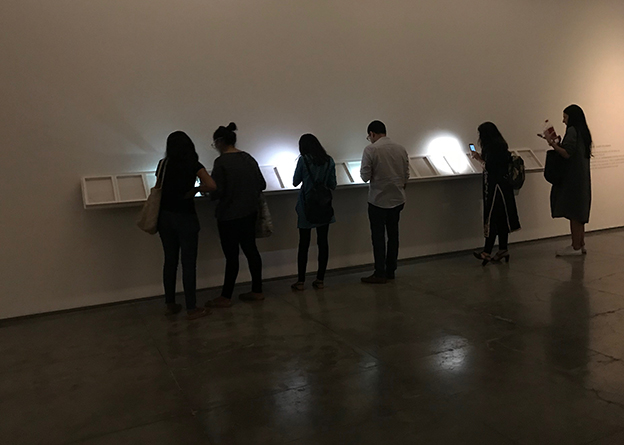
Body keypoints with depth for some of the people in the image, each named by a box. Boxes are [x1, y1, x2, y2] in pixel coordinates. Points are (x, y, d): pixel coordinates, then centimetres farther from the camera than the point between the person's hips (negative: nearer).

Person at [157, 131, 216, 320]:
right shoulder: (194, 165, -8)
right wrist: (195, 189, -3)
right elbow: (212, 186, -20)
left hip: (165, 217, 5)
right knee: (188, 262, 1)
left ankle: (170, 304, 23)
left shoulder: (163, 164, 4)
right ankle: (191, 309, 6)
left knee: (170, 260, 14)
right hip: (185, 218, -5)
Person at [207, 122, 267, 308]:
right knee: (250, 250, 14)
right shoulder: (249, 158, 6)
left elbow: (216, 192, -17)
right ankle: (257, 291, 23)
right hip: (249, 213, 7)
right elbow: (262, 184, 10)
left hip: (229, 216, -7)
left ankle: (226, 297, 12)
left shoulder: (221, 162, -16)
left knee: (231, 255, 0)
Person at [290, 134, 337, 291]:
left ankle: (301, 281, 9)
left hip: (307, 207, -3)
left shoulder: (303, 160, -8)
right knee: (323, 241, 9)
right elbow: (333, 186, 5)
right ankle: (320, 280, 14)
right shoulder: (329, 161, 2)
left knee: (304, 244, 5)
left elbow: (295, 182, 2)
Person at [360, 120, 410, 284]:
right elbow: (406, 177, 8)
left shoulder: (370, 150, -13)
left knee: (378, 237, 3)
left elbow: (365, 176, -12)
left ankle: (380, 274, 6)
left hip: (378, 200, -5)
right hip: (398, 199, 5)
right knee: (393, 235, 14)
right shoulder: (401, 149, 4)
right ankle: (390, 271, 22)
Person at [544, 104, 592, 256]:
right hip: (582, 178, 10)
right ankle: (580, 244, 19)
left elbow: (567, 154, -20)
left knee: (573, 212, -6)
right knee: (578, 212, 13)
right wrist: (559, 144, 13)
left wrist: (554, 145, -8)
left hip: (573, 179, -10)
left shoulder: (572, 131, -12)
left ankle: (576, 247, -2)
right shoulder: (583, 131, 16)